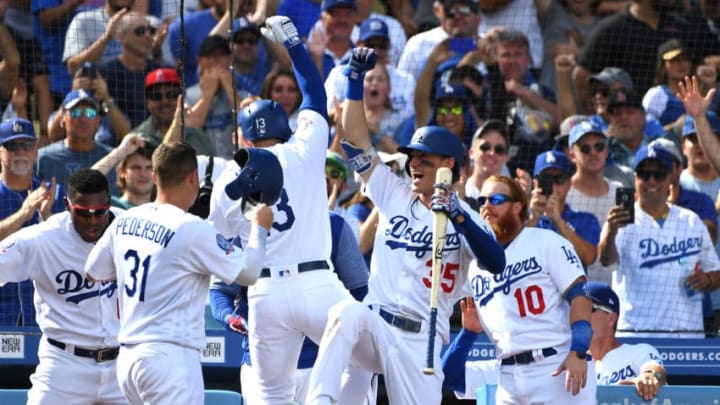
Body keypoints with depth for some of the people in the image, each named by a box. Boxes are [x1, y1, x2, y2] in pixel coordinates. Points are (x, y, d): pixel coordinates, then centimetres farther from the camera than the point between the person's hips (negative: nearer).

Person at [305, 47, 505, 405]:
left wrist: (458, 217, -27)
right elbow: (356, 136, 9)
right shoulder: (394, 193, 13)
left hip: (421, 341, -1)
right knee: (347, 314, -33)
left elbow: (496, 264, -15)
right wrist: (356, 77, -1)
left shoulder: (465, 217, 3)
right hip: (375, 326, 1)